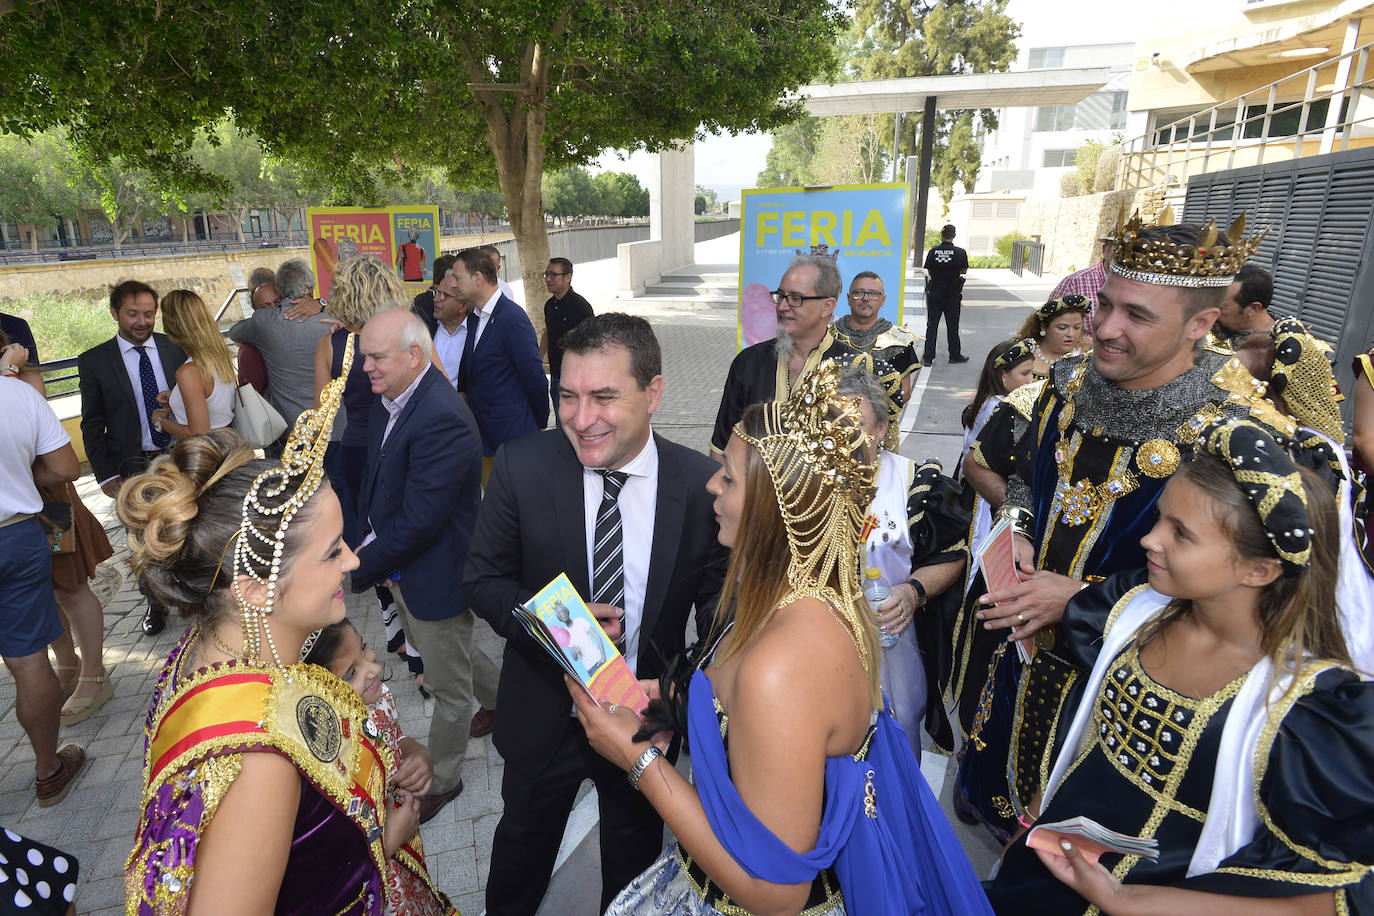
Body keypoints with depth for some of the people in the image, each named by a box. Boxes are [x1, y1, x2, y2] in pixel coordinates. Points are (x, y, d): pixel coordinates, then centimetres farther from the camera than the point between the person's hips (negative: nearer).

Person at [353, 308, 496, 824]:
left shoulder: (442, 420, -31)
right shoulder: (390, 397, -2)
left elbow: (417, 524, -29)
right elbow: (375, 477, 11)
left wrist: (360, 567, -19)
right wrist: (369, 540, 2)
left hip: (436, 574, -10)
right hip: (400, 565, 10)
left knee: (449, 685, 14)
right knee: (429, 648, 31)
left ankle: (442, 781, 38)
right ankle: (503, 699, 56)